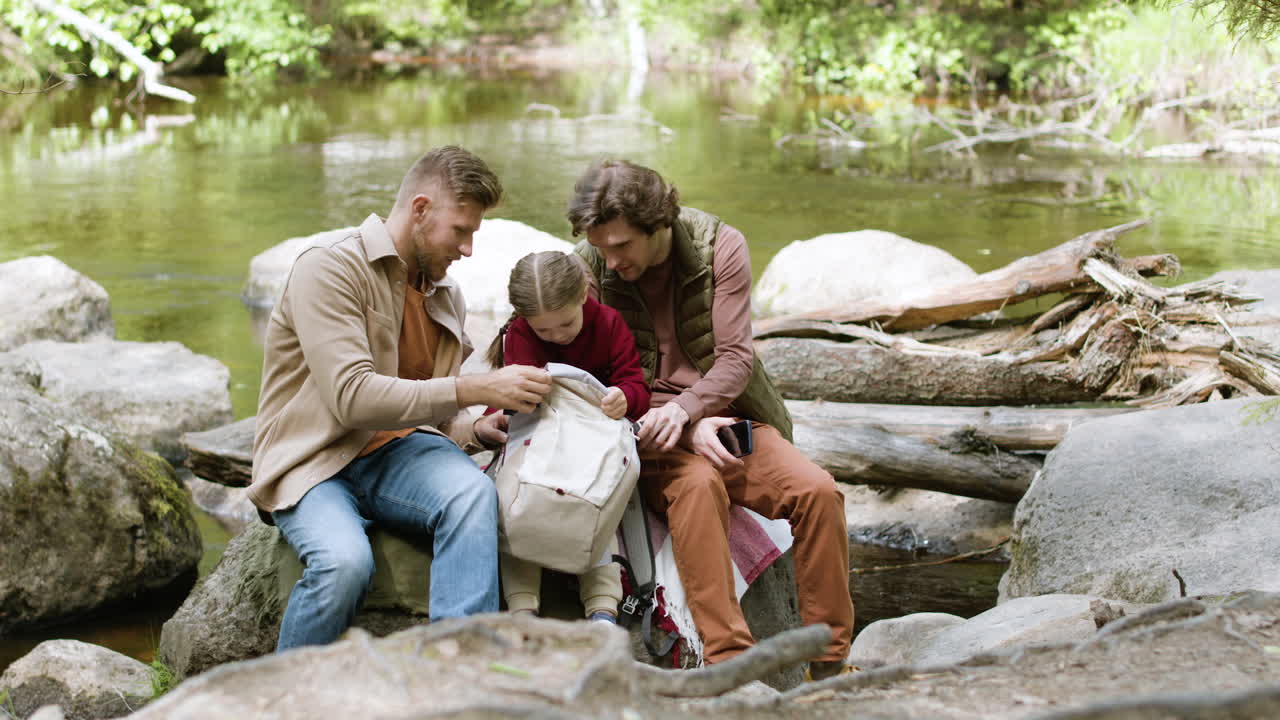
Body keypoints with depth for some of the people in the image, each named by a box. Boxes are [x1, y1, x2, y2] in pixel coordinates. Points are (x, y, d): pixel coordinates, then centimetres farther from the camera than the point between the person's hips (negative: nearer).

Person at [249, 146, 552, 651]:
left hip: (393, 454, 5)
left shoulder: (445, 296, 15)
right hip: (313, 461, -5)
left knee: (472, 491, -30)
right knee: (345, 561, -36)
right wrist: (476, 389, -21)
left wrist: (474, 429, 0)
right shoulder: (331, 267, -10)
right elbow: (352, 398, -21)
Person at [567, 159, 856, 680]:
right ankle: (728, 661, -40)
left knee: (817, 490, -23)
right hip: (649, 436, -2)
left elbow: (735, 359, -8)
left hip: (723, 416, 2)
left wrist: (682, 409, -28)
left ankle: (830, 663, -12)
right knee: (697, 483, -36)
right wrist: (693, 427, -18)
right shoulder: (587, 267, -5)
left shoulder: (720, 247, -4)